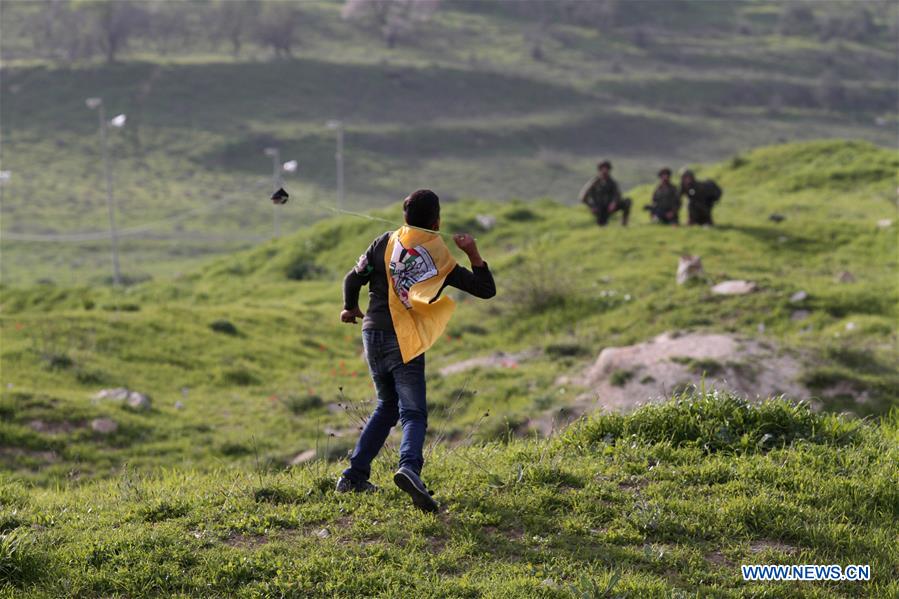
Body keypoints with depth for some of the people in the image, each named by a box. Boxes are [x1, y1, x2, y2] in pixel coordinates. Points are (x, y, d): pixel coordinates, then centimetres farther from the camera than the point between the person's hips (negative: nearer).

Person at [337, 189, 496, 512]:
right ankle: (409, 466, -38)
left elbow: (353, 278, 8)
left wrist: (351, 309, 26)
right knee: (413, 413, -8)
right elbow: (486, 290, 5)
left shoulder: (386, 243, 6)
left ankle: (355, 475, 17)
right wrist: (474, 254, 5)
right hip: (404, 342, -4)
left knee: (387, 406, 22)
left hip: (373, 335, 5)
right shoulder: (439, 258, 0)